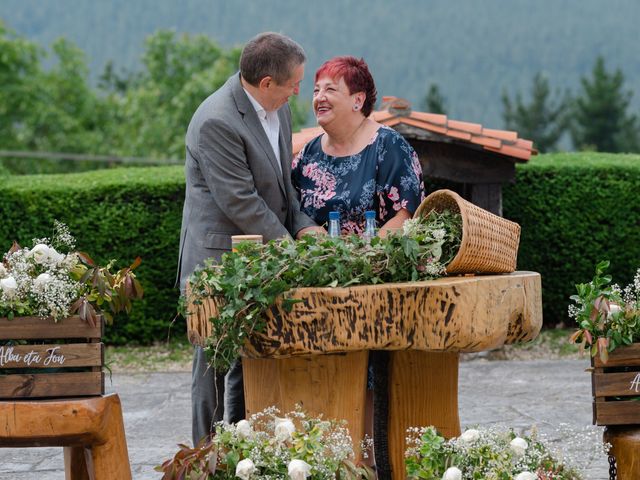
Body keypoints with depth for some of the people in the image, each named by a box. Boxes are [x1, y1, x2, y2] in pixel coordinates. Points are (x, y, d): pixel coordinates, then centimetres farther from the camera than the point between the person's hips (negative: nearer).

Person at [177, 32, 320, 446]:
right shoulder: (216, 121, -21)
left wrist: (304, 225, 1)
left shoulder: (278, 109, 7)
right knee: (217, 367, -1)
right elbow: (241, 203, -21)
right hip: (221, 264, -8)